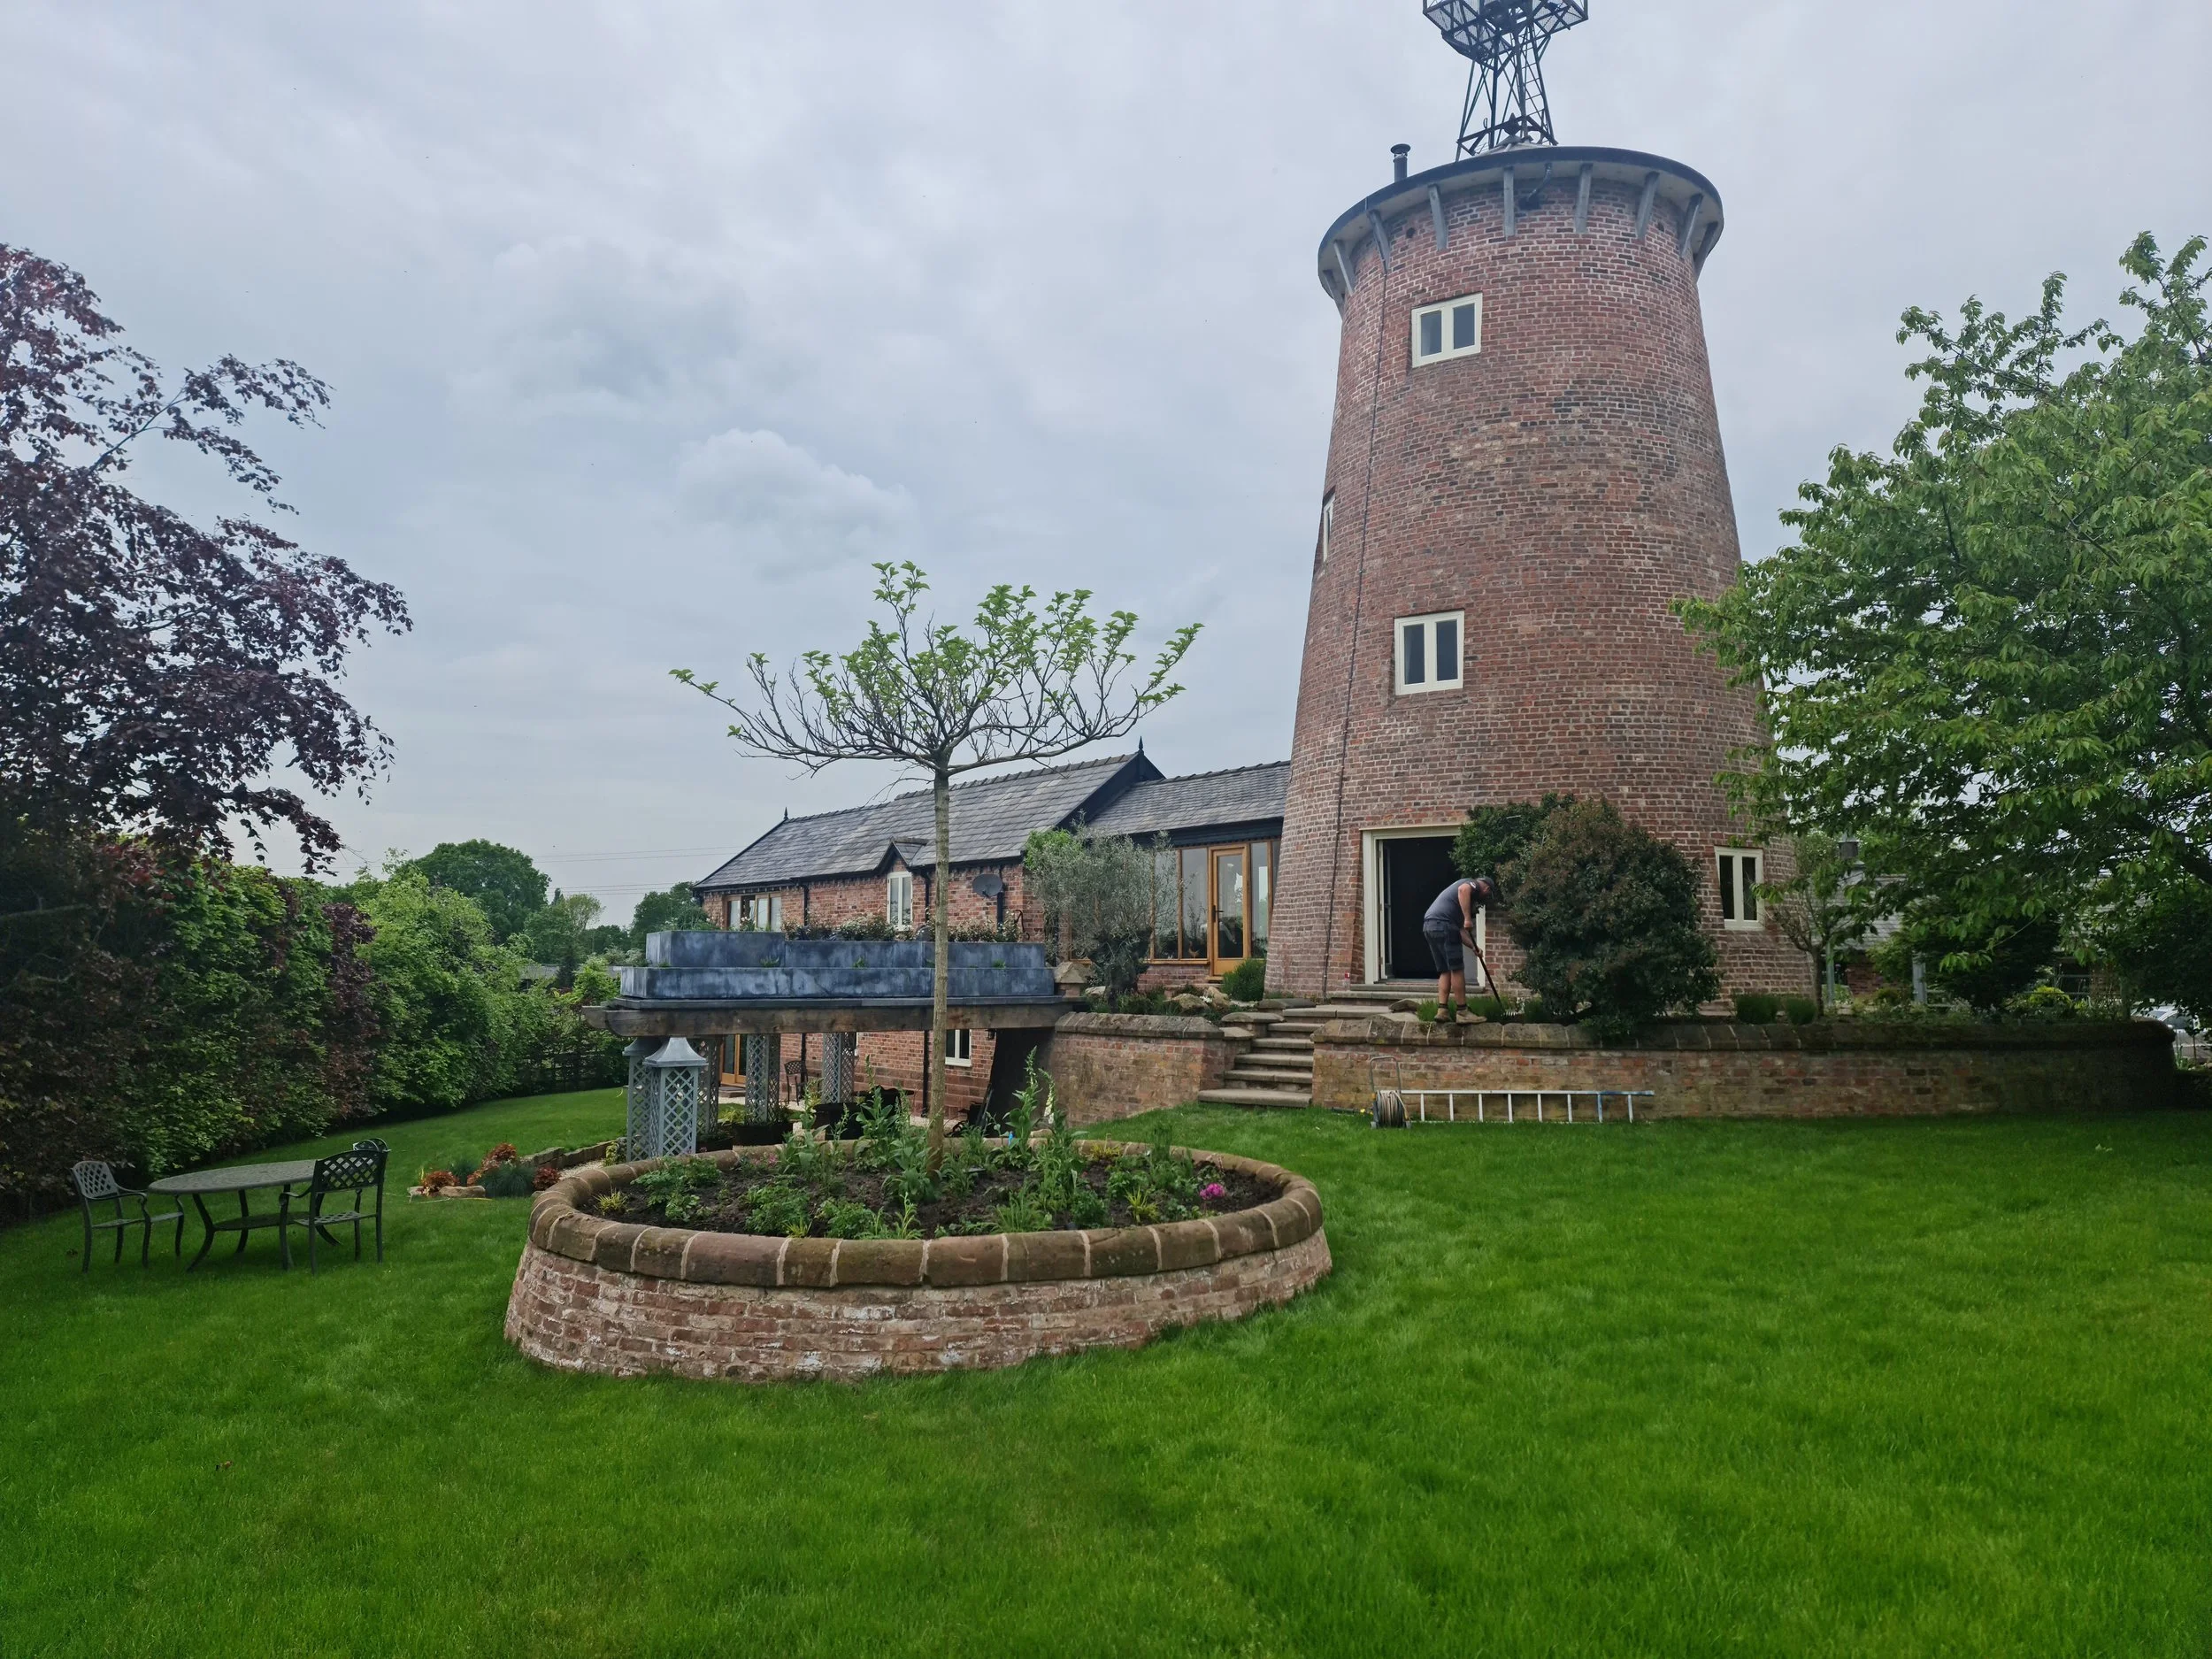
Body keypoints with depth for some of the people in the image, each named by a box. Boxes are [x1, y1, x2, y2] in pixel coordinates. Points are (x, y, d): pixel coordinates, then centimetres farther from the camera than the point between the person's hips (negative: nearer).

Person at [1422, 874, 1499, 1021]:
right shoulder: (1473, 884, 8)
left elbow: (1460, 930, 30)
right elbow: (1463, 890, -20)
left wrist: (1474, 947, 24)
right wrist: (1468, 918, -21)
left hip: (1429, 926, 9)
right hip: (1443, 924, -9)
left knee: (1445, 971, 14)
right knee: (1457, 969, -1)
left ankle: (1442, 1009, 9)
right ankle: (1463, 1012, 3)